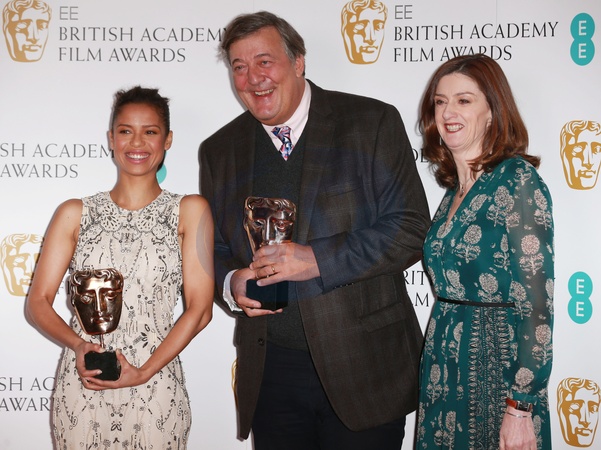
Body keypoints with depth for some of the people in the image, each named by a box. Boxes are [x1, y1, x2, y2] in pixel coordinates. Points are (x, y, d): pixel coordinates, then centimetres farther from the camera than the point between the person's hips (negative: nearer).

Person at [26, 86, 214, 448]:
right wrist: (79, 345, -15)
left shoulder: (190, 211, 2)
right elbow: (38, 302, 4)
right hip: (81, 388, 1)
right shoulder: (75, 214, 6)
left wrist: (144, 372, -11)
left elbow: (200, 309, -3)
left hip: (156, 389, -1)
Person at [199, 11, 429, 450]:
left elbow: (411, 228, -9)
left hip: (363, 368, -3)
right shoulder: (219, 150, 9)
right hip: (268, 374, 4)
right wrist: (231, 283, -8)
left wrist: (318, 260, -20)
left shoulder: (373, 123, -4)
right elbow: (212, 248, 15)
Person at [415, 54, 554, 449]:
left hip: (496, 364, -7)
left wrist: (520, 409, -19)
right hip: (445, 367, 7)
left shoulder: (517, 181, -13)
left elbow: (537, 301, -17)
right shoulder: (454, 190, 9)